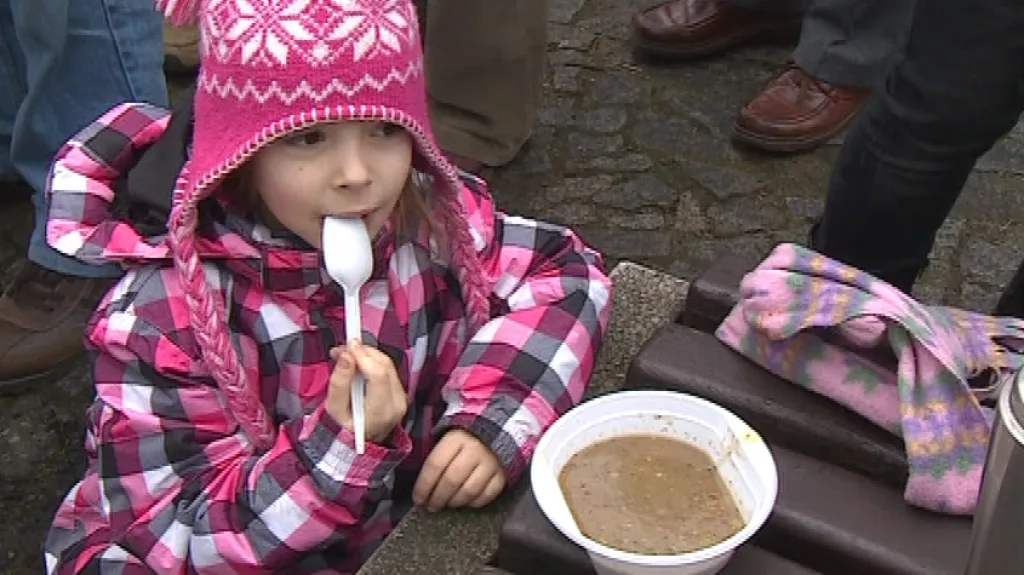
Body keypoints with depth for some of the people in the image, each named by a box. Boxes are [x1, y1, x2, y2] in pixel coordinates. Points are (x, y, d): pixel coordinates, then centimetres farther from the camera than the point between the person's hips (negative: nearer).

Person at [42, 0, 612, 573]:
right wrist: (336, 447, -37)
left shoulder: (436, 218, -12)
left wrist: (492, 419, -19)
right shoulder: (162, 315, -23)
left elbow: (565, 270, -4)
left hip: (415, 529, 4)